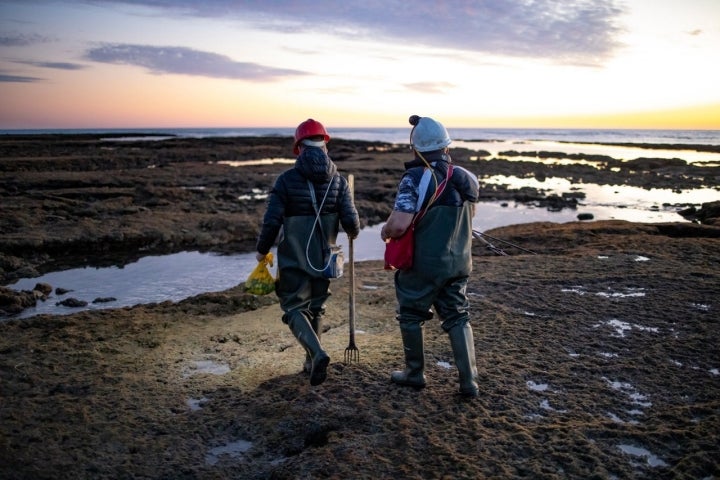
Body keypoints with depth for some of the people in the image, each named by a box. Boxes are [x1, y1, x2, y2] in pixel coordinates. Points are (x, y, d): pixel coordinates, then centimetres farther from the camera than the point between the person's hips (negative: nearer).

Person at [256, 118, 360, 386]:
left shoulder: (286, 180, -11)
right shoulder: (338, 181, -4)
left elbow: (272, 221, -12)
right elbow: (351, 222, -7)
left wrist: (262, 250, 4)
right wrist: (353, 233, 17)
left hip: (293, 259, -3)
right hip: (325, 259, 3)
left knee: (295, 309, 6)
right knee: (316, 308, 20)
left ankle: (317, 354, -16)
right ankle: (311, 362, 26)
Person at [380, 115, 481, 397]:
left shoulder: (416, 178, -19)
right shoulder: (467, 178, 1)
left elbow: (399, 223, -28)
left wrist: (386, 232, -7)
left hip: (423, 265, -5)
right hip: (458, 263, 5)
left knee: (412, 315, 15)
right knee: (457, 318, 16)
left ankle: (414, 374, 29)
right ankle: (469, 381, 14)